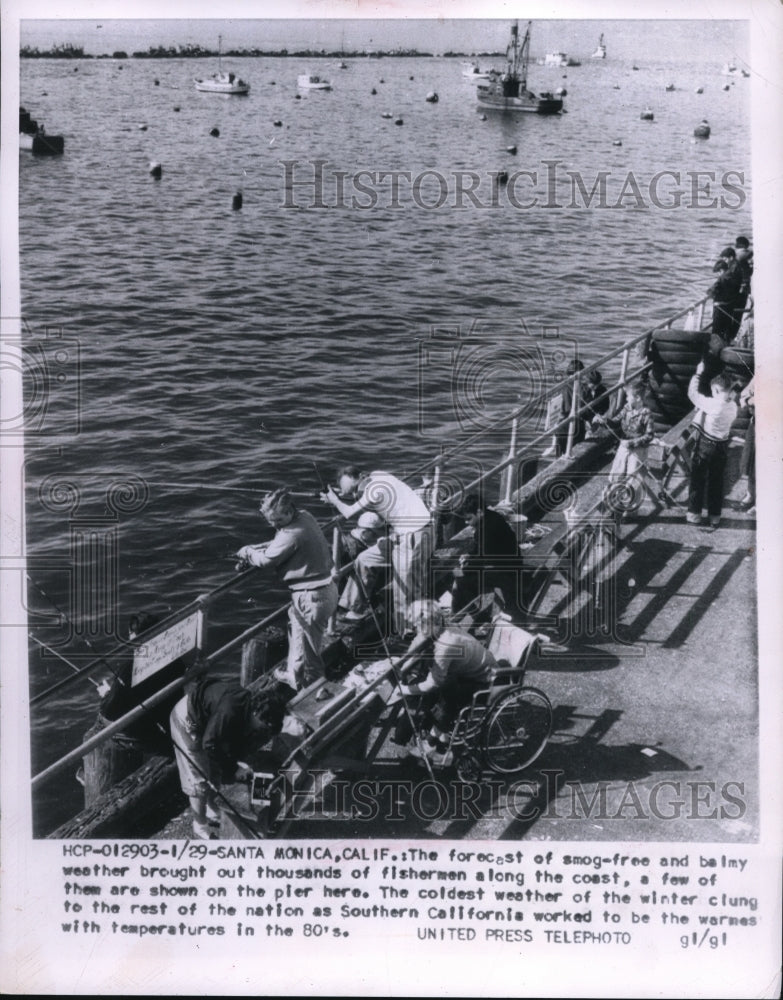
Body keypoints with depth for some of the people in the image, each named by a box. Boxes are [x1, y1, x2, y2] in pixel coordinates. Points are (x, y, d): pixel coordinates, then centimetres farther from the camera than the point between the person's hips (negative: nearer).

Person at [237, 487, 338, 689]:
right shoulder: (304, 516, 4)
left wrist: (248, 552, 2)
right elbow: (279, 545, 16)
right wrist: (254, 550, 5)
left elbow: (267, 559, -16)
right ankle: (294, 676, 43)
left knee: (306, 650, 3)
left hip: (311, 597, -11)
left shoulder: (294, 533, -26)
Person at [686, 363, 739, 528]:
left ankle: (694, 514, 15)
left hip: (705, 445, -5)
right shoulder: (733, 406, -7)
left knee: (698, 480, 8)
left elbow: (693, 394, -17)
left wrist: (698, 374, -5)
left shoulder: (713, 405, -26)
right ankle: (715, 516, 21)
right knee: (716, 481, 14)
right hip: (722, 446, 6)